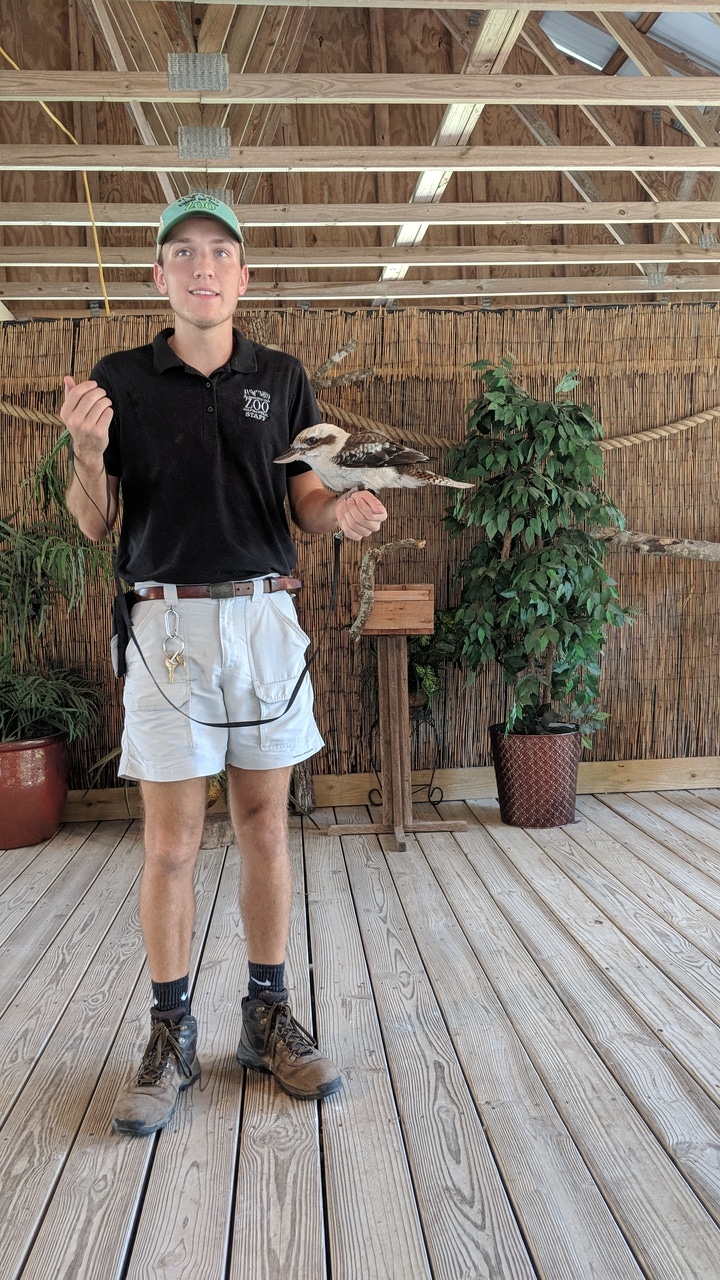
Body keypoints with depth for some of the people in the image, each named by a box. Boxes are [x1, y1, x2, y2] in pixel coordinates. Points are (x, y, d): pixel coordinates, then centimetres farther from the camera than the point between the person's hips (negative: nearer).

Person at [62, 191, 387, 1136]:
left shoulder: (281, 377, 10)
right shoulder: (121, 379, 5)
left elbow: (304, 501, 11)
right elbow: (94, 524, 4)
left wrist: (342, 512, -12)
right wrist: (89, 453, -16)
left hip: (266, 616, 2)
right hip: (168, 623, -1)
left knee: (266, 827, 7)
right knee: (172, 840, 1)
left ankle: (269, 1017, 20)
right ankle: (171, 1035, 15)